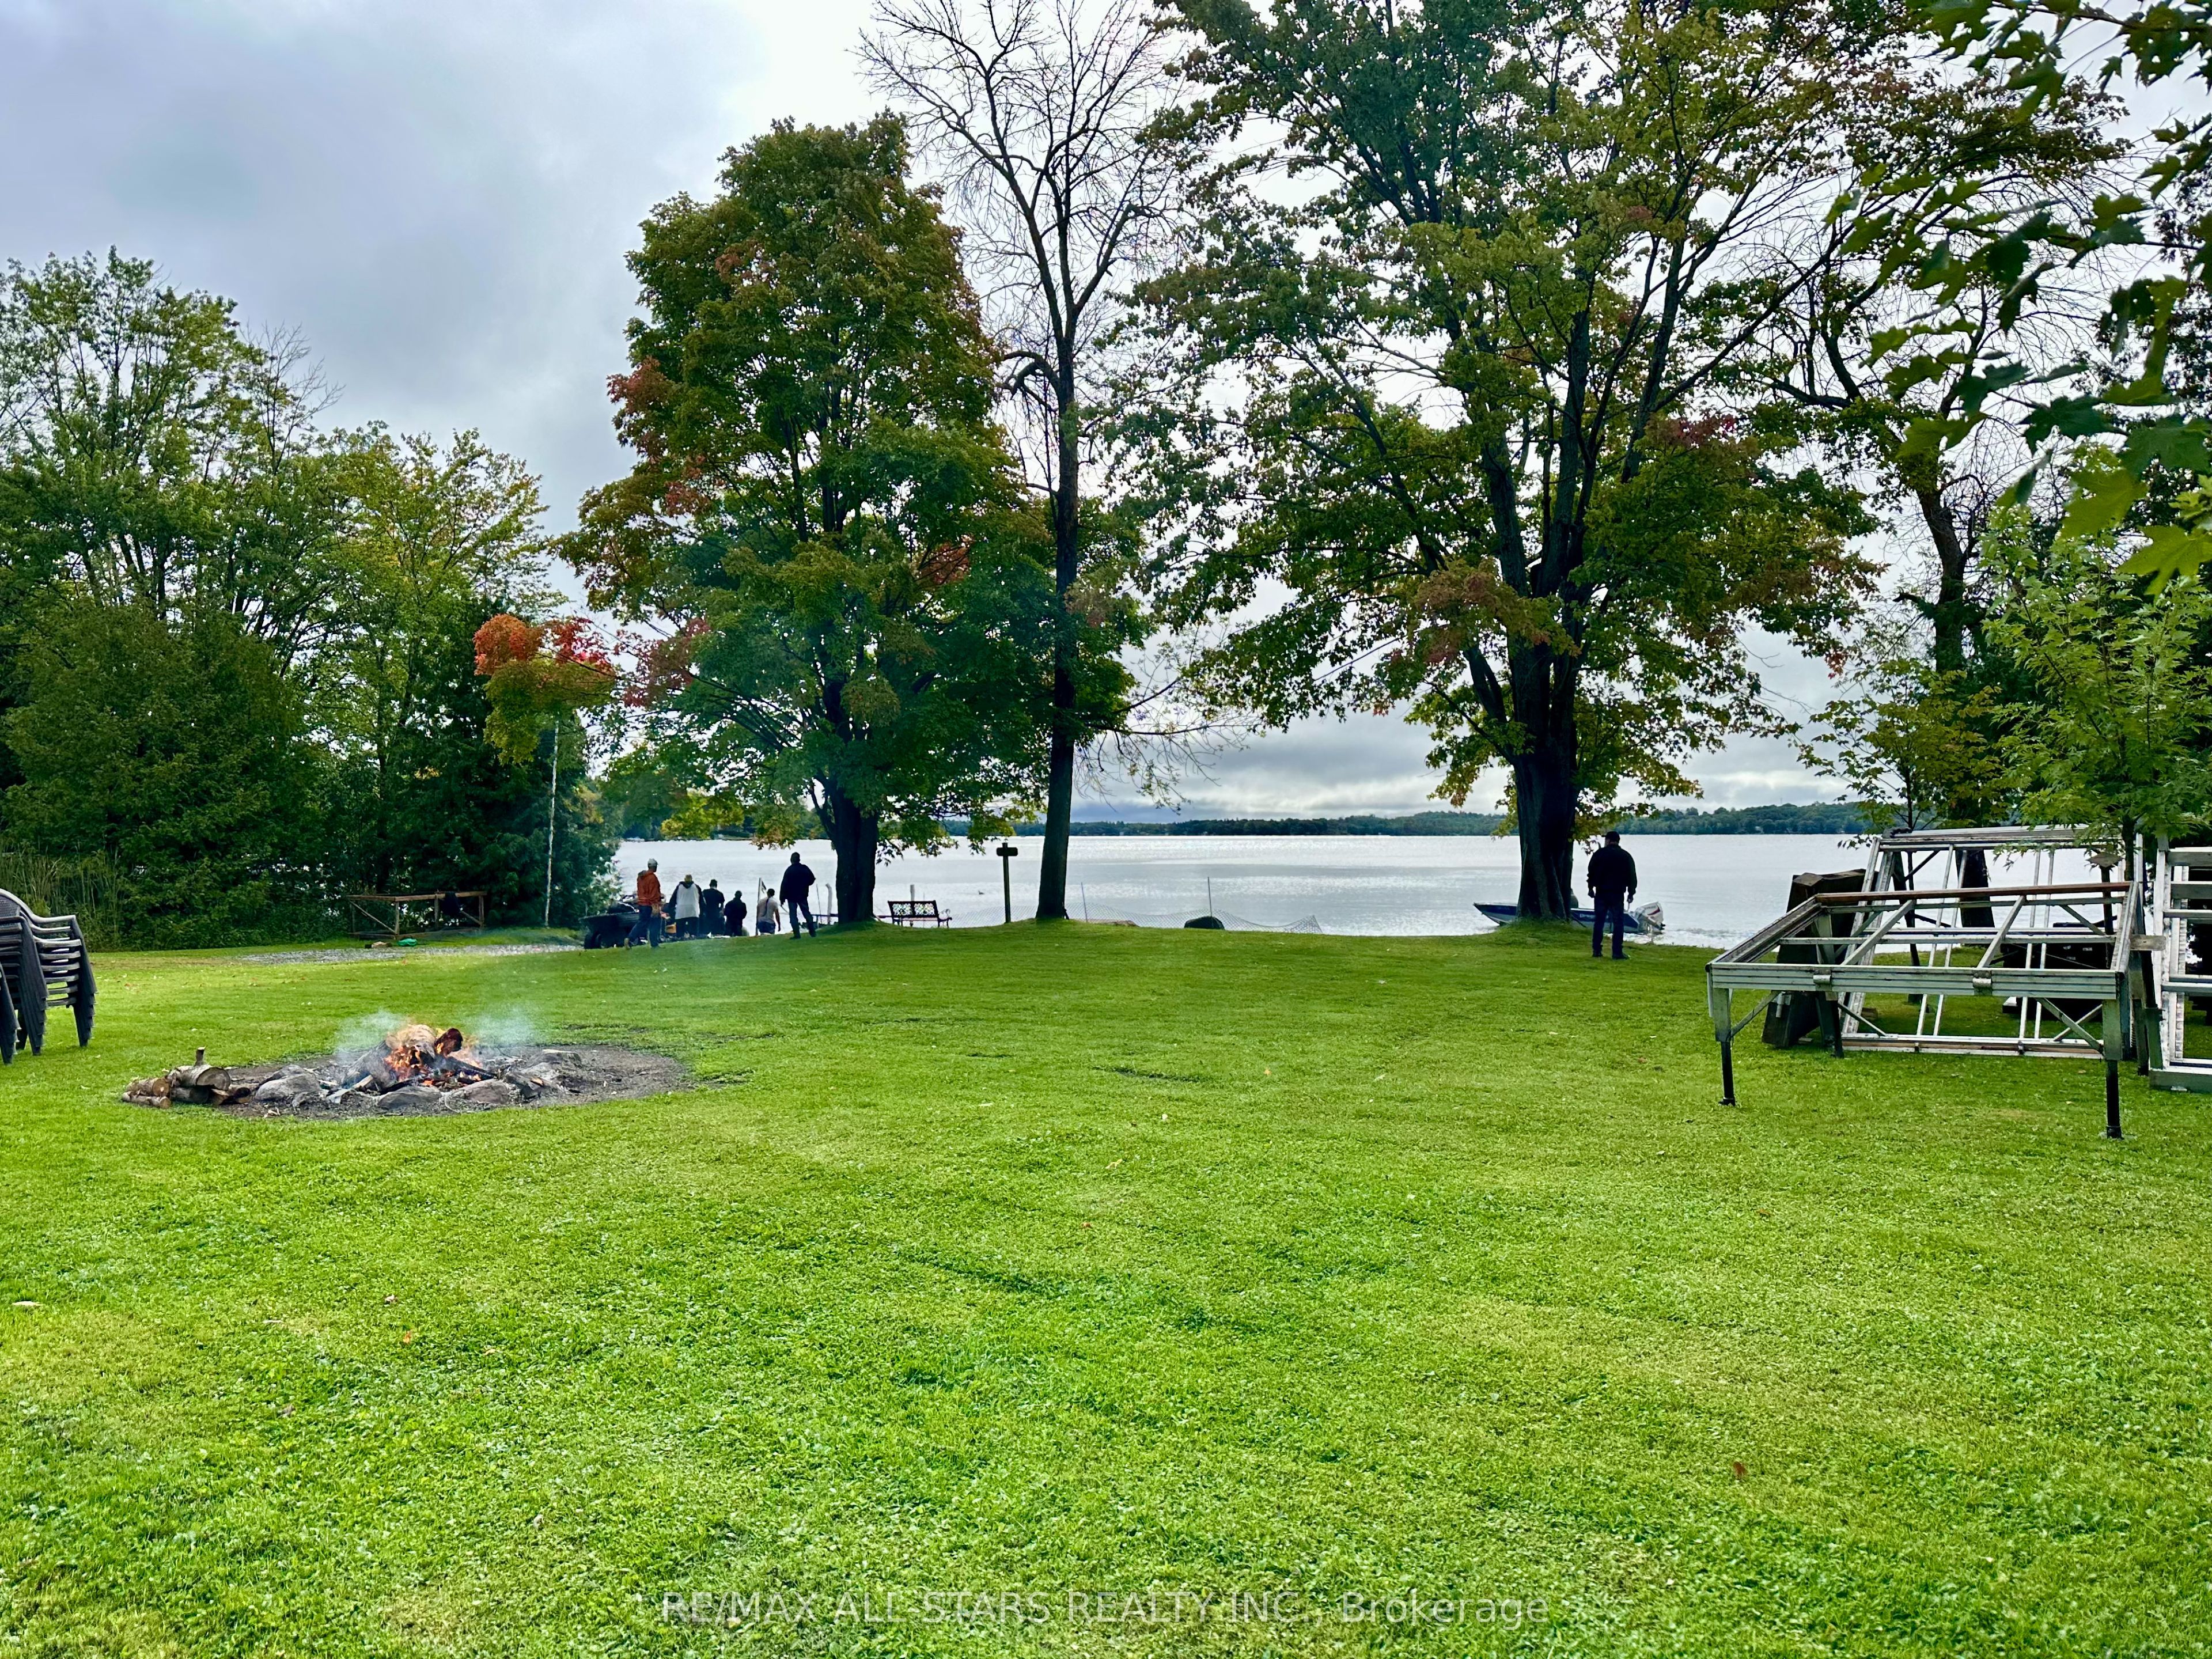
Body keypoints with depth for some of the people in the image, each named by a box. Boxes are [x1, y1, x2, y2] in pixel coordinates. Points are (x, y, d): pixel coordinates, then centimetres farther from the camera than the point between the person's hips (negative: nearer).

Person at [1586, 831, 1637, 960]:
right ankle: (1617, 952, -4)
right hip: (1618, 894, -1)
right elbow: (1632, 876, 5)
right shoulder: (1626, 856, 3)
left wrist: (1591, 888, 12)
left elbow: (1591, 872, 3)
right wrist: (1631, 893, 11)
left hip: (1601, 893, 1)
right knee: (1619, 923, 1)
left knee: (1599, 922, 7)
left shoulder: (1600, 853, 1)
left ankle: (1596, 950, 6)